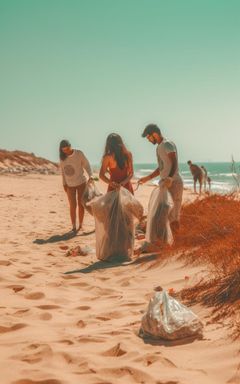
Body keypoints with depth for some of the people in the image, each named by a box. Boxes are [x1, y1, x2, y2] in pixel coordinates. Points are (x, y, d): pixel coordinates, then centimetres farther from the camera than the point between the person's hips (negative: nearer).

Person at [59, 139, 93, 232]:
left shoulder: (79, 153, -10)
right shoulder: (62, 157, -2)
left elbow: (86, 164, -8)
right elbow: (63, 170, 6)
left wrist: (90, 175, -23)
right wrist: (64, 184, 5)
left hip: (81, 183, -2)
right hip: (70, 185, 2)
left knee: (81, 204, 2)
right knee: (72, 205, -3)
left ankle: (80, 225, 12)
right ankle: (74, 226, 4)